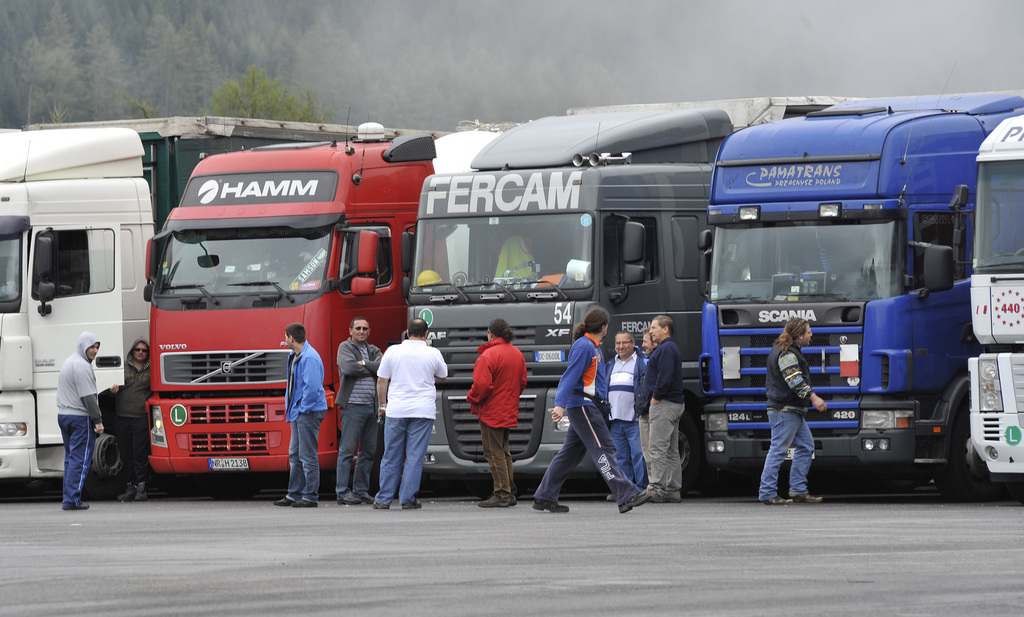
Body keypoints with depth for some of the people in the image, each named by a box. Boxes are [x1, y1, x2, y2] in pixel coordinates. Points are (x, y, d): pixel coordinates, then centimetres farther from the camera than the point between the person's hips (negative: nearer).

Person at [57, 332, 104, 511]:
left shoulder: (68, 362, 17)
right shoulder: (82, 366, -15)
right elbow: (88, 397, -19)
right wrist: (98, 420, -15)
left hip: (63, 415, 9)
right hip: (80, 417, -9)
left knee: (70, 458, 13)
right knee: (80, 459, -6)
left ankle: (68, 498, 11)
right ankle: (72, 500, -10)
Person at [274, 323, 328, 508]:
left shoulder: (309, 357, -19)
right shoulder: (294, 356, 14)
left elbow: (312, 387, -25)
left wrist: (303, 408, -17)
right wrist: (290, 407, 17)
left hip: (308, 412, -11)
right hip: (298, 412, 11)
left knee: (308, 456, -7)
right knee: (295, 455, 15)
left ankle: (311, 496, -3)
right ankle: (294, 494, 21)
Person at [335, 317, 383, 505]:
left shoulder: (373, 351, 16)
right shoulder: (345, 347, 1)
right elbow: (349, 368, -18)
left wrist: (364, 364, -12)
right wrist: (372, 367, -6)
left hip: (371, 406, 6)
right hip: (353, 406, -6)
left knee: (369, 451, 7)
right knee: (347, 450, -7)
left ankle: (361, 490, 14)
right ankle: (343, 493, -6)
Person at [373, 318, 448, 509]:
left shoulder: (393, 351, 0)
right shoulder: (433, 354, -1)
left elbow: (381, 380, 4)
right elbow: (442, 376, 16)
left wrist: (382, 404, 16)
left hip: (396, 410, 1)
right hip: (423, 411, -1)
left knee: (391, 457, 6)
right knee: (415, 457, 1)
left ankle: (383, 499, 8)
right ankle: (408, 499, -1)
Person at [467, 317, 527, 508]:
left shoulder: (489, 355, -18)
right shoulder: (517, 354, 9)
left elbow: (482, 385, -23)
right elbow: (522, 383, 15)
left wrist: (472, 398, -6)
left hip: (491, 412, -8)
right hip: (509, 411, 8)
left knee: (494, 453, -4)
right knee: (503, 452, 17)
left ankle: (502, 494, -6)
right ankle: (510, 493, 18)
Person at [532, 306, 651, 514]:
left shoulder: (592, 346, 18)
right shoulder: (584, 346, -13)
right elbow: (570, 376, -21)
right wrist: (560, 404, -29)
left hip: (587, 407, 10)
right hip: (582, 405, -10)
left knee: (570, 453, 11)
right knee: (603, 449, -12)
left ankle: (545, 497, 15)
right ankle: (626, 496, -17)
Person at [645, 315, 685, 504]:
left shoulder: (666, 349, -13)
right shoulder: (671, 348, 21)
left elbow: (665, 376, -23)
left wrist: (656, 397, -15)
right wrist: (656, 398, 15)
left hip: (664, 404, -11)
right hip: (675, 404, 11)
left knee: (657, 447, -13)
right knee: (671, 451, 10)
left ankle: (656, 488, -16)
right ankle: (673, 490, 11)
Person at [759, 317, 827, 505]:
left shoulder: (784, 350, 18)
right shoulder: (787, 354, -15)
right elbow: (795, 381, -25)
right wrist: (813, 398, -25)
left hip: (793, 412, 11)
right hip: (785, 410, -11)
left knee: (806, 447, 10)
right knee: (778, 450, -9)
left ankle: (798, 490, 11)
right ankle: (767, 494, -8)